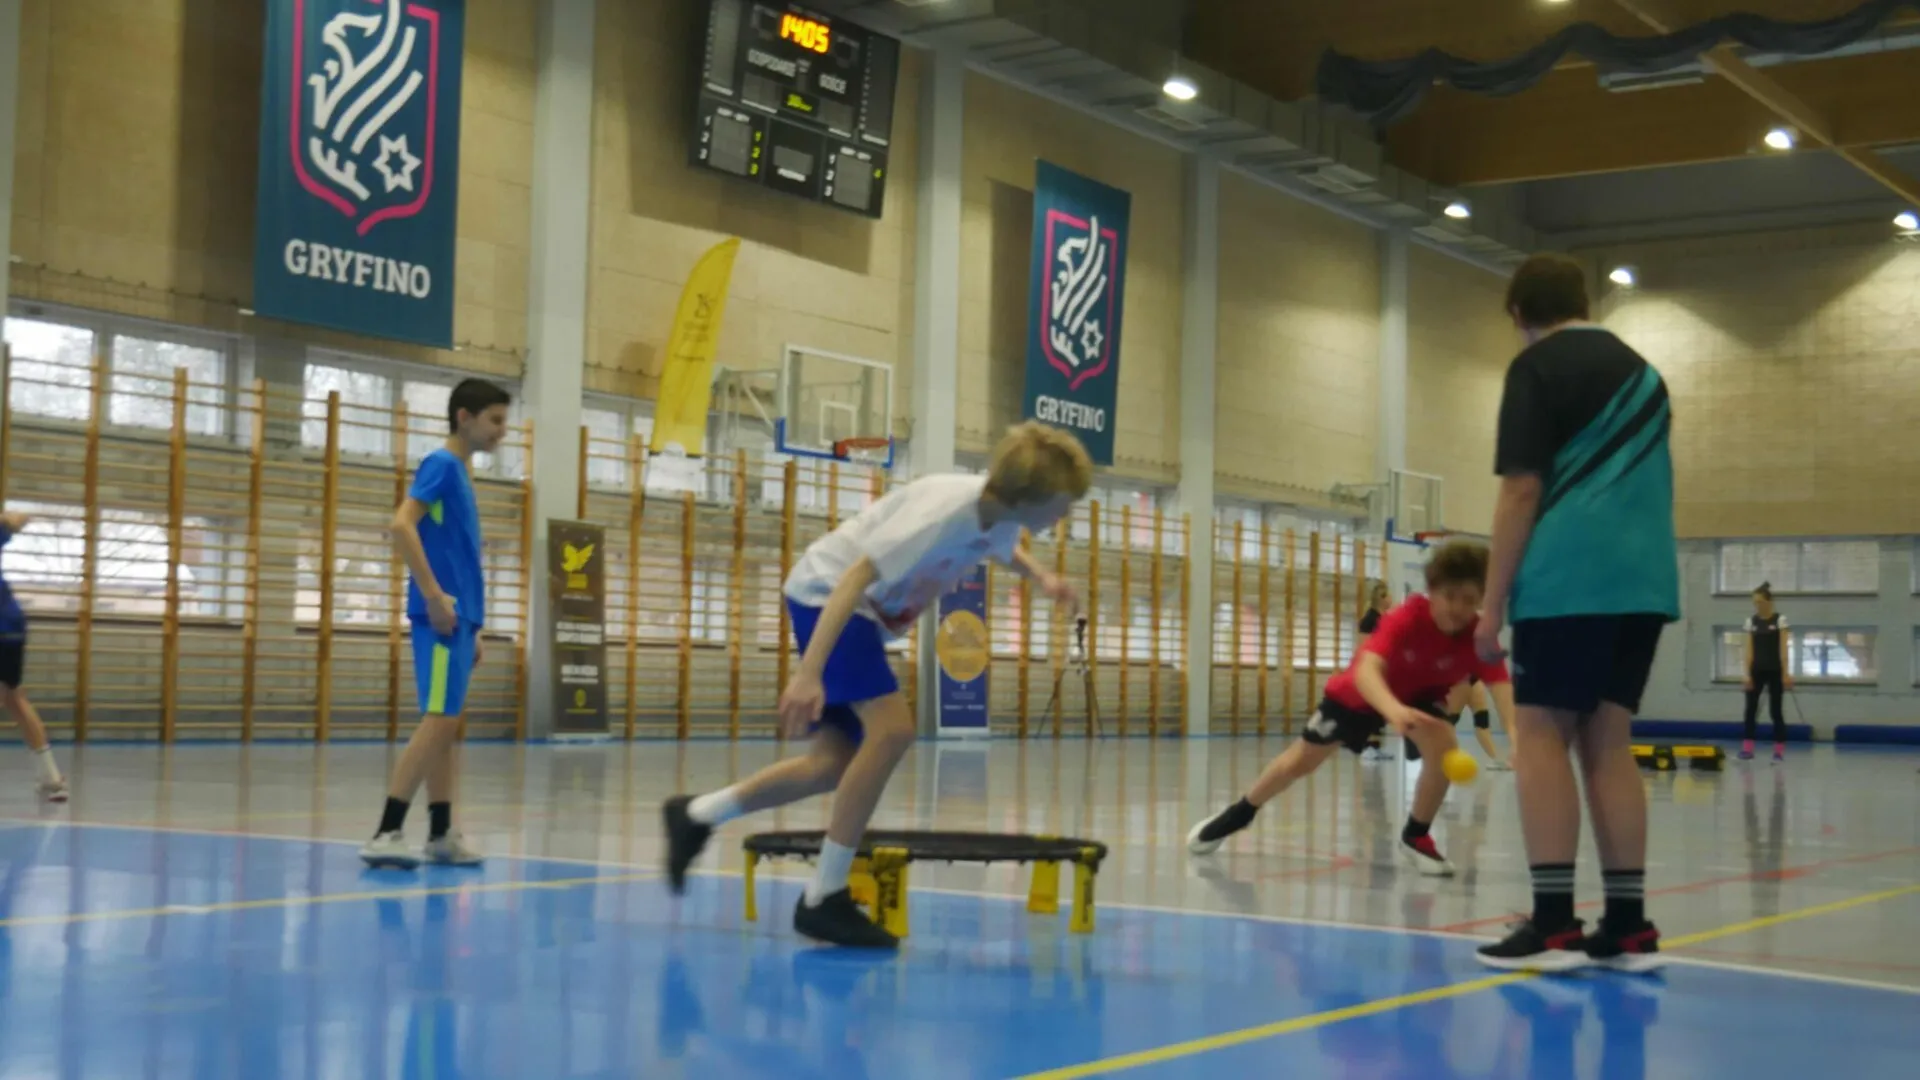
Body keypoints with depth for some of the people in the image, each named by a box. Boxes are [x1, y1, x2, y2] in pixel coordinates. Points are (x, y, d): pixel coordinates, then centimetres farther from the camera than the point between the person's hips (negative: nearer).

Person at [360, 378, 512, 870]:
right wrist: (433, 594, -22)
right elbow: (401, 524, -20)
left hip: (458, 615, 9)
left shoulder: (462, 473, 20)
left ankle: (441, 834, 16)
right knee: (439, 721, -13)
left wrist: (472, 625, 21)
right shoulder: (441, 464, -7)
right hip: (441, 614, -9)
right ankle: (386, 833, -14)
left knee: (447, 725, 11)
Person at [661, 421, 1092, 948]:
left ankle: (695, 816, 25)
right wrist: (810, 672, -43)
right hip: (827, 595, -9)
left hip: (869, 613, 9)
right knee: (892, 728, -25)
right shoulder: (944, 512, -32)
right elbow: (855, 579, -36)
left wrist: (1041, 576, 6)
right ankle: (824, 899, -17)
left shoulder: (1002, 514, -6)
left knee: (837, 763, 8)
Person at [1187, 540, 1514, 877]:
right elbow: (1366, 670, -54)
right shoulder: (1408, 618, -41)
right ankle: (1239, 814, 36)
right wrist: (1393, 709, -75)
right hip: (1358, 691, -2)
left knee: (1443, 745, -28)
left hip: (1418, 696, 2)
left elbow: (1502, 688, -44)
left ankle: (1416, 837, -4)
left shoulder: (1479, 636, -32)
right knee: (1301, 761, 9)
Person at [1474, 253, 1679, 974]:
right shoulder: (1642, 373, 21)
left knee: (1541, 735, -4)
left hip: (1567, 578, -7)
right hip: (1642, 579, 7)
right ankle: (1628, 926, 5)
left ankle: (1555, 923, -10)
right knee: (1608, 742, 8)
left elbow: (1523, 489, -8)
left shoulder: (1536, 367, 0)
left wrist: (1493, 604, -6)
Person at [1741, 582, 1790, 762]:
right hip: (1757, 670, 4)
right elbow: (1749, 650, 5)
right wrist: (1747, 673, -2)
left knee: (1775, 710, 0)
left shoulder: (1780, 620, -4)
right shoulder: (1751, 621, 7)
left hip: (1774, 670, -4)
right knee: (1750, 708, -4)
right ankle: (1747, 748, -5)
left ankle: (1779, 750, 6)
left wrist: (1786, 673, -13)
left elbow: (1783, 649, -8)